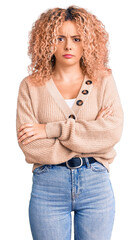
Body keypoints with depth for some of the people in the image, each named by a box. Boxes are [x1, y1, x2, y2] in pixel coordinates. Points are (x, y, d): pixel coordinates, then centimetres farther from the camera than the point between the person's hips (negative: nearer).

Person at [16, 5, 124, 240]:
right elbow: (29, 144, -8)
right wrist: (90, 135, -10)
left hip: (96, 184, 1)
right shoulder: (31, 86, 3)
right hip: (47, 185, 0)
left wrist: (52, 129, -11)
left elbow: (113, 132, -9)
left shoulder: (104, 81, 6)